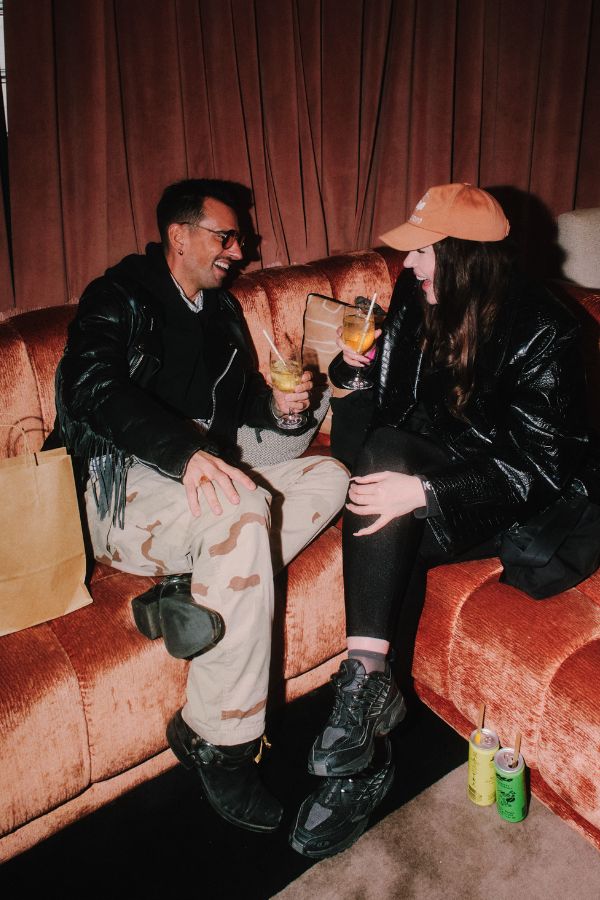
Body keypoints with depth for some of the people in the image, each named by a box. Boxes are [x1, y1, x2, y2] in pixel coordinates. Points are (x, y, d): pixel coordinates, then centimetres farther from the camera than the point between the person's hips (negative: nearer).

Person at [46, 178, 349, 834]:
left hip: (204, 483, 8)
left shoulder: (222, 311, 19)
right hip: (125, 491, -7)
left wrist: (275, 404, 3)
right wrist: (187, 452, -39)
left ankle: (195, 598, -25)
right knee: (243, 506, -36)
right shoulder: (118, 298, -3)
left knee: (330, 477, -9)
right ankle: (219, 744, -26)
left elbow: (241, 394, 29)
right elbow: (96, 388, -22)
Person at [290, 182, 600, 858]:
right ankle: (361, 764, -22)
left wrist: (426, 491, -31)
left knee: (386, 450, -30)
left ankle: (365, 680, -27)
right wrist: (352, 367, -11)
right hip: (426, 469, 5)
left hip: (520, 506, -5)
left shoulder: (539, 329, -17)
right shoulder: (416, 300, 0)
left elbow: (538, 464, -21)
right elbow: (384, 409, 11)